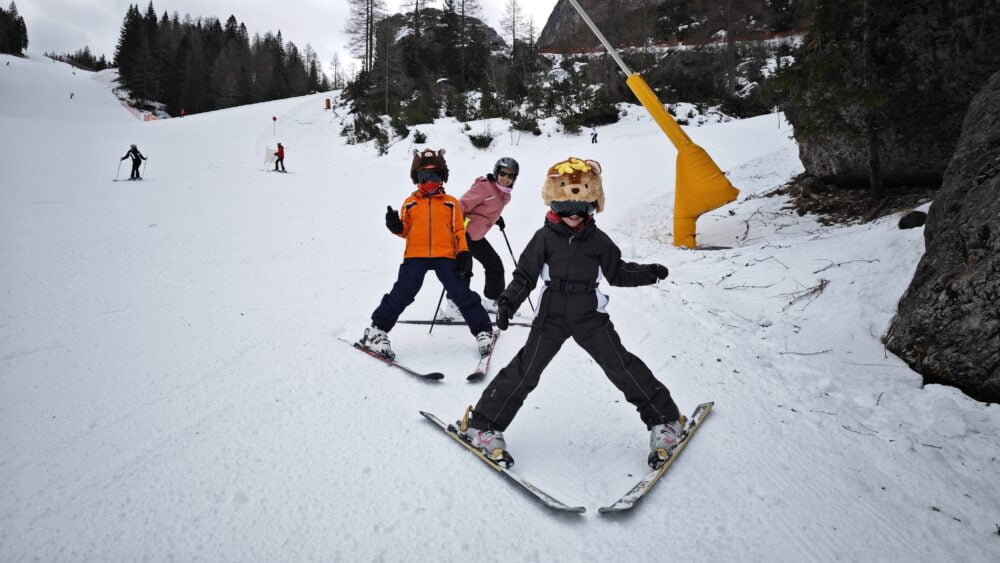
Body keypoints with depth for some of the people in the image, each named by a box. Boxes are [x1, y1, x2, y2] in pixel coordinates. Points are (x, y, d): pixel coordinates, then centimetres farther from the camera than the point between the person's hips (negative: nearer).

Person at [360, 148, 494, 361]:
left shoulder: (451, 203, 12)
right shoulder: (410, 203, 13)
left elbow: (459, 230, 10)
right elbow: (406, 231, 15)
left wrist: (464, 253, -3)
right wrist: (396, 227, -7)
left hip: (445, 256, 0)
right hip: (415, 255, 0)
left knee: (462, 294, -6)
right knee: (402, 293, -9)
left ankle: (483, 331, 4)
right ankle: (377, 330, 2)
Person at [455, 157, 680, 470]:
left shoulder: (598, 240, 2)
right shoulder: (545, 238, -3)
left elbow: (618, 273, 11)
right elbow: (525, 276, -2)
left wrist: (648, 273, -2)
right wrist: (507, 303, -16)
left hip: (591, 317, 1)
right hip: (551, 317, -1)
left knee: (623, 367, -1)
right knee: (524, 371, -3)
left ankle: (664, 421, 14)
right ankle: (483, 425, 6)